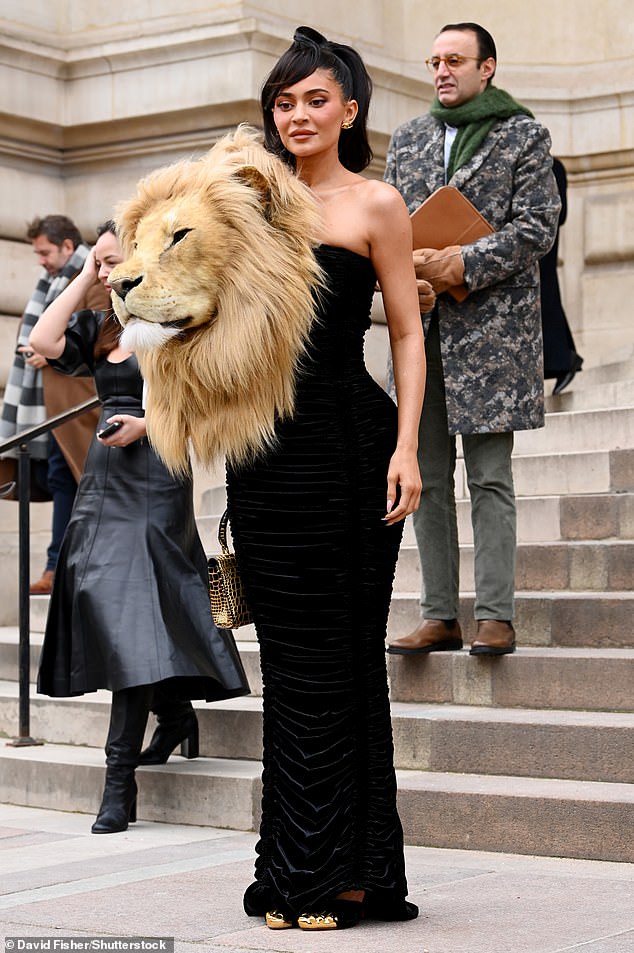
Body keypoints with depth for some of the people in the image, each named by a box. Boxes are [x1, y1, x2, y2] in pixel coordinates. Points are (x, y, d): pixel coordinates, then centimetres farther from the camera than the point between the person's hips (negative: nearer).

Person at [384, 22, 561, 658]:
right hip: (419, 324, 5)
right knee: (427, 477, 4)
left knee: (490, 475, -5)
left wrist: (465, 264, -16)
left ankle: (495, 616, -2)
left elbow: (538, 225, -5)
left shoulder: (523, 135, 5)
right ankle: (439, 616, 9)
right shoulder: (406, 139, 18)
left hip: (492, 321, -5)